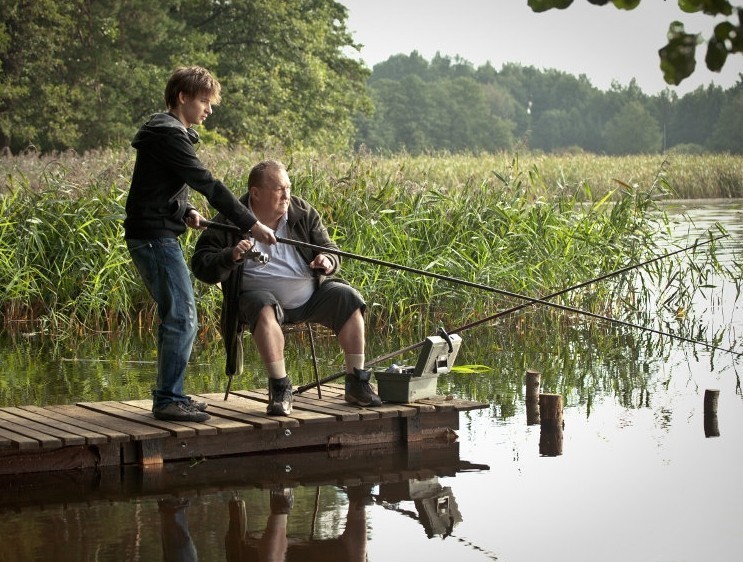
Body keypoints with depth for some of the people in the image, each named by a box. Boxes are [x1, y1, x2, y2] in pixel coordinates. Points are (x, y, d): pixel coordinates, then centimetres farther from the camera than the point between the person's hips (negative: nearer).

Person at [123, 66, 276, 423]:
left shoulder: (170, 132, 18)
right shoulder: (168, 134, -15)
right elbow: (206, 184, -19)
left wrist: (186, 211, 6)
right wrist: (251, 224, -18)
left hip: (157, 236, 11)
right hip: (155, 235, -11)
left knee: (177, 316, 14)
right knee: (182, 317, -11)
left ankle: (169, 394, 20)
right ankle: (168, 400, -8)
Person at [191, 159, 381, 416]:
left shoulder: (303, 212, 5)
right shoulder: (228, 221, -6)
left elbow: (330, 250, 12)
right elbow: (201, 266, -8)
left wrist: (328, 262, -14)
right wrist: (231, 257, -28)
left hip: (309, 293, 4)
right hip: (259, 292, -4)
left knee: (347, 297, -18)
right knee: (264, 308, -37)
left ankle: (356, 384, -11)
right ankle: (280, 389, -33)